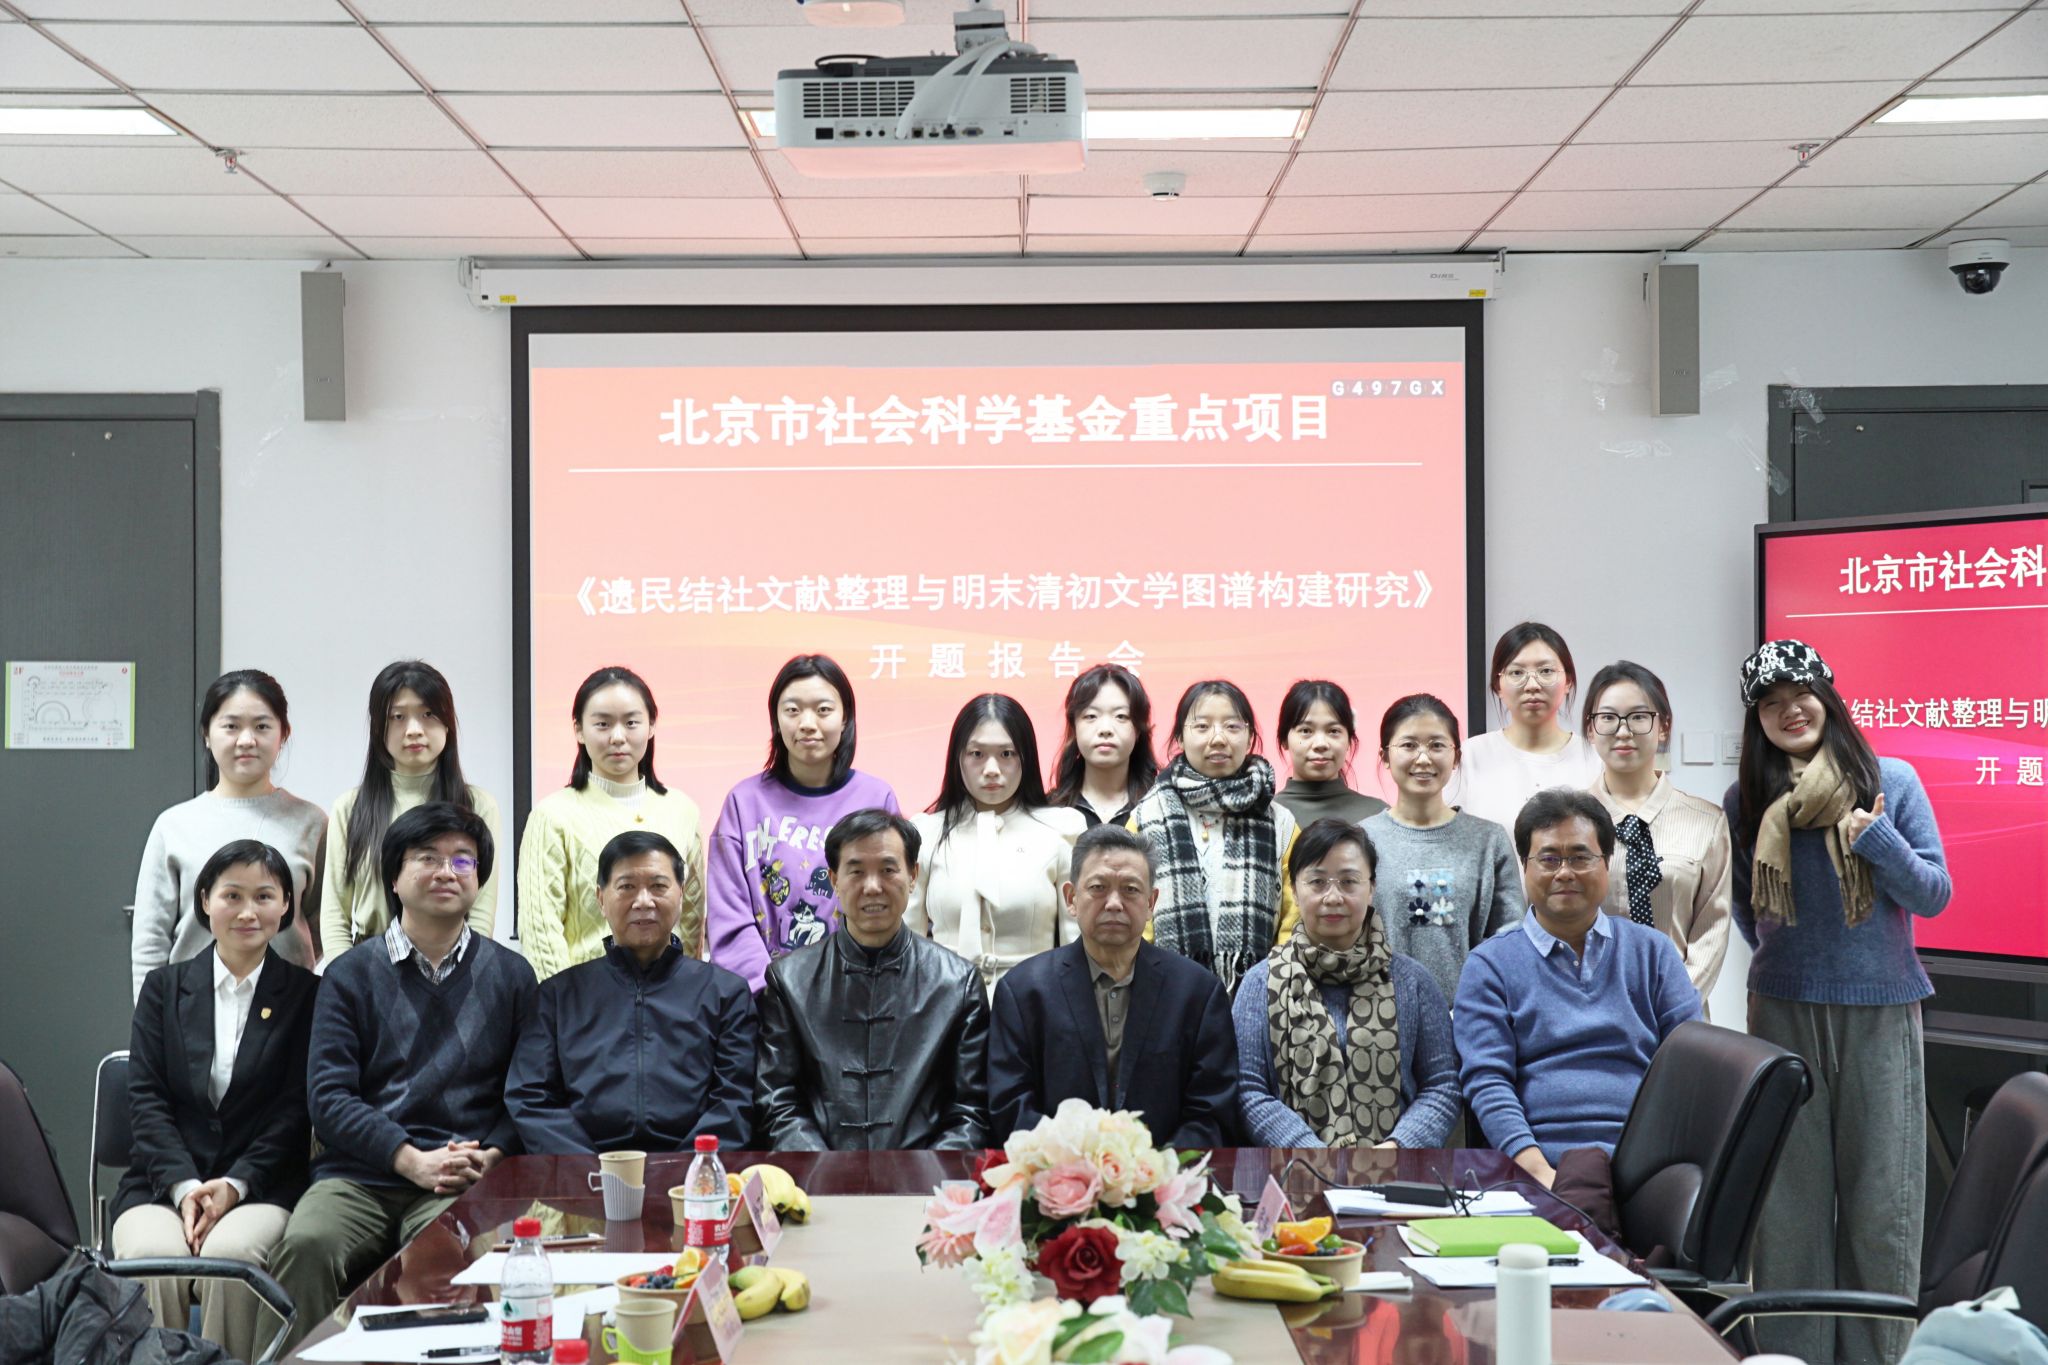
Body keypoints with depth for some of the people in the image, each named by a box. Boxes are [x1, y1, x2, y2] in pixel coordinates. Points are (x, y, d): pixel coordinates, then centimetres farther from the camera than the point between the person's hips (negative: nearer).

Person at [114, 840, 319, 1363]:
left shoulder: (306, 995, 8)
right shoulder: (164, 987, 14)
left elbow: (297, 1109, 2)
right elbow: (146, 1098, 5)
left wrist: (235, 1184, -12)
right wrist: (184, 1185, -10)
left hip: (263, 1187, -1)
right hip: (163, 1183, 2)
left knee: (231, 1253, -33)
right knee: (153, 1259, -31)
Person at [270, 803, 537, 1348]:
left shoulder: (510, 975, 15)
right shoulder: (351, 974, 12)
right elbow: (328, 1095, 2)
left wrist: (488, 1157, -9)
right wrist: (412, 1160, -10)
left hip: (464, 1184, 0)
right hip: (358, 1175, 1)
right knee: (305, 1245, -31)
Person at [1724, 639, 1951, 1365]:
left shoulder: (1892, 782, -2)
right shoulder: (1746, 800, 4)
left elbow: (1934, 895, -1)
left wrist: (1879, 840, -14)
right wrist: (1780, 952, 5)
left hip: (1881, 1013, -1)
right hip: (1785, 1012, 2)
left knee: (1882, 1202, 1)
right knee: (1789, 1196, 6)